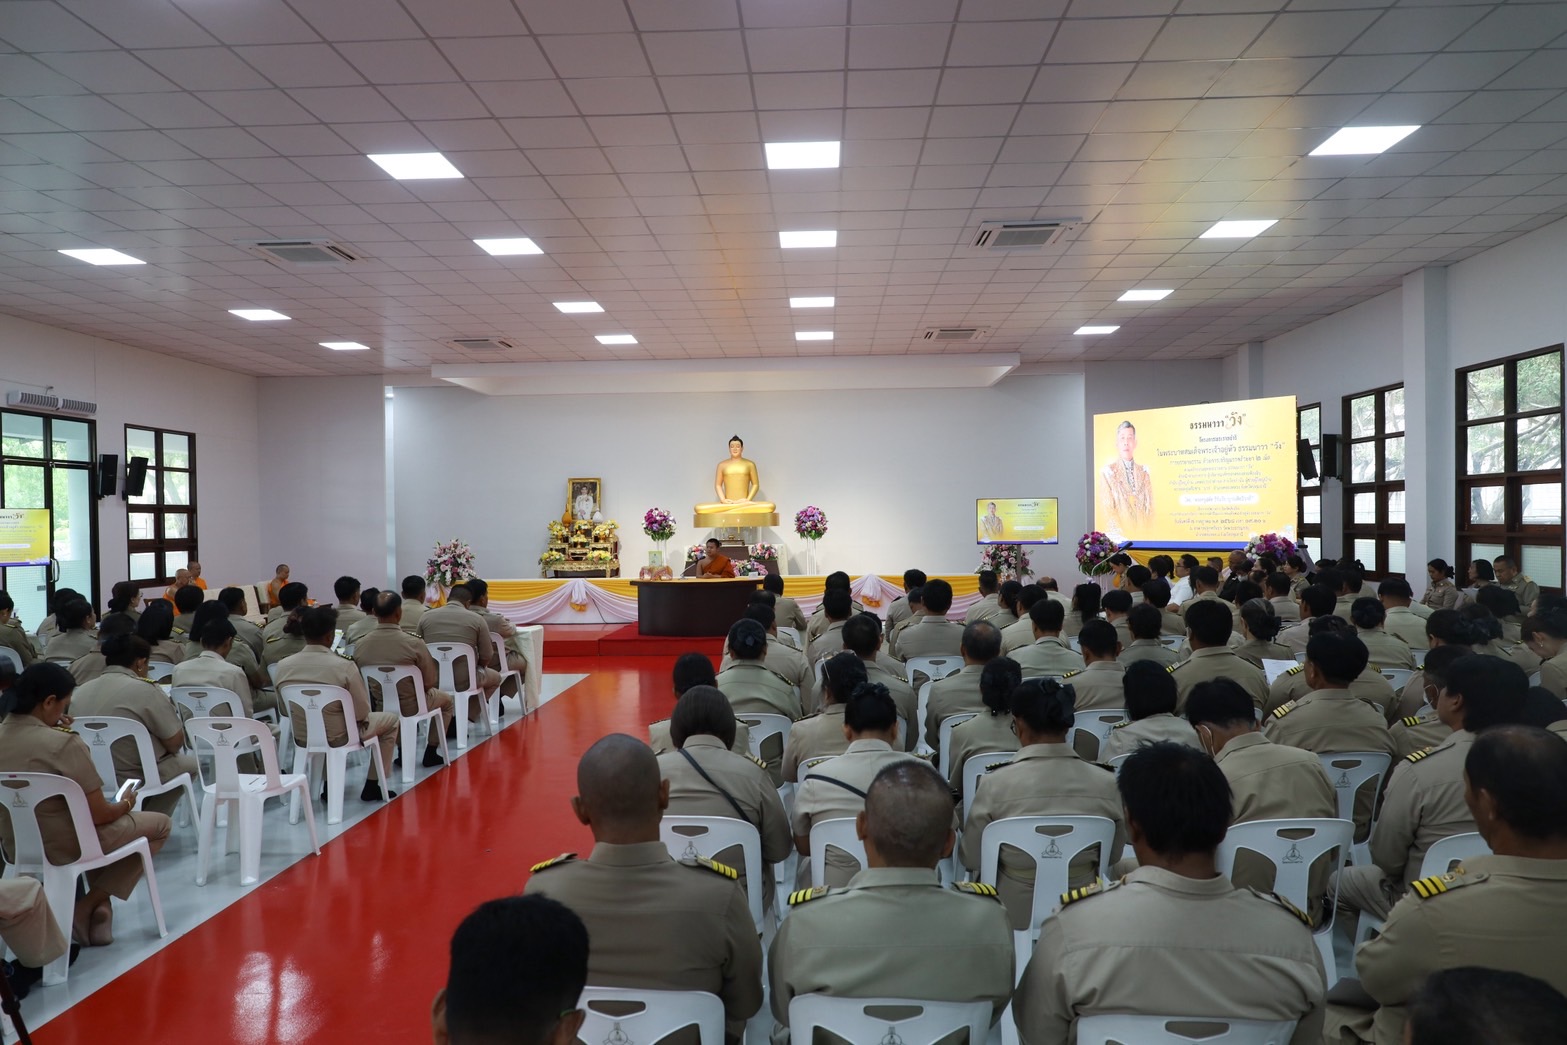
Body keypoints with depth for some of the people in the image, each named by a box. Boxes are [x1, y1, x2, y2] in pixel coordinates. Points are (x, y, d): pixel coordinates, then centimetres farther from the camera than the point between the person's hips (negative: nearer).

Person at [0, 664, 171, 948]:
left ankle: (99, 912, 26)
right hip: (63, 848, -8)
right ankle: (87, 907, 7)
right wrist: (126, 804, 2)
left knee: (102, 828, 35)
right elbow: (99, 815, -19)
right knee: (160, 824, 13)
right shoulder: (63, 743, -25)